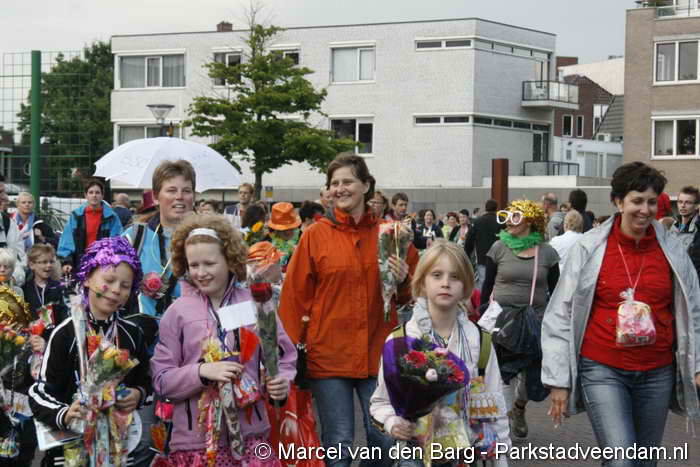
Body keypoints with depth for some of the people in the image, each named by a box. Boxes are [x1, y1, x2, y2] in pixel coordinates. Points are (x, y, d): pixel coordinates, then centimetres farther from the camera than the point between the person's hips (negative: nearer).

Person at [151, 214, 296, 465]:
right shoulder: (178, 312, -2)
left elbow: (284, 355, 9)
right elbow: (161, 380, -2)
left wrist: (282, 381, -11)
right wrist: (201, 371, -18)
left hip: (251, 434, 1)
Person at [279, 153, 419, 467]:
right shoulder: (315, 235, -1)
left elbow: (410, 296, 13)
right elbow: (295, 296, -1)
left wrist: (403, 282, -9)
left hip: (379, 354, 2)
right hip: (329, 355, -2)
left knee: (385, 440, 7)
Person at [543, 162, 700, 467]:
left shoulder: (671, 250, 3)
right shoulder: (589, 248, -5)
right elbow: (561, 315, -2)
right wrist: (559, 379, -4)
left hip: (657, 373, 3)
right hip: (603, 371, -3)